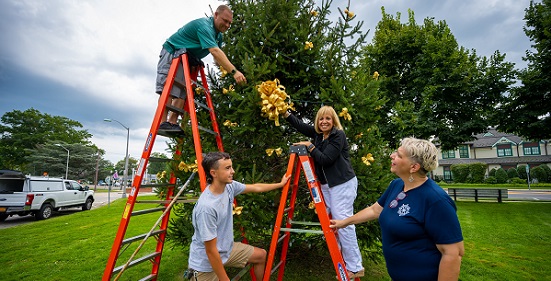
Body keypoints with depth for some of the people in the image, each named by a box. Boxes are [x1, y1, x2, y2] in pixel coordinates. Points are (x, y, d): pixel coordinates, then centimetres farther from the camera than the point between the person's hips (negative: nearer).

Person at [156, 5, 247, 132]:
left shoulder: (218, 35, 5)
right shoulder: (204, 26, -26)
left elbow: (218, 58, 6)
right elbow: (215, 52, -39)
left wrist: (229, 72, -11)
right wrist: (234, 71, -47)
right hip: (171, 53, -8)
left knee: (181, 91, -6)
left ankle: (173, 122, -11)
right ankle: (163, 122, -23)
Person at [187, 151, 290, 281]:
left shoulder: (229, 186, -11)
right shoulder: (206, 207, -33)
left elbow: (255, 188, 6)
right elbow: (211, 251, -26)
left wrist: (281, 184, 15)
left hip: (226, 249, 8)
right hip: (206, 262, -7)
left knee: (261, 255, 15)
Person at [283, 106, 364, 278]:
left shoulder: (339, 135, -14)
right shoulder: (318, 134, 7)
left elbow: (325, 159, -21)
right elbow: (301, 126, 11)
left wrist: (309, 146, -13)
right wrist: (285, 113, 2)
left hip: (342, 184, -8)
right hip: (326, 184, 8)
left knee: (343, 222, -7)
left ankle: (355, 267, 6)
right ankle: (342, 259, 28)